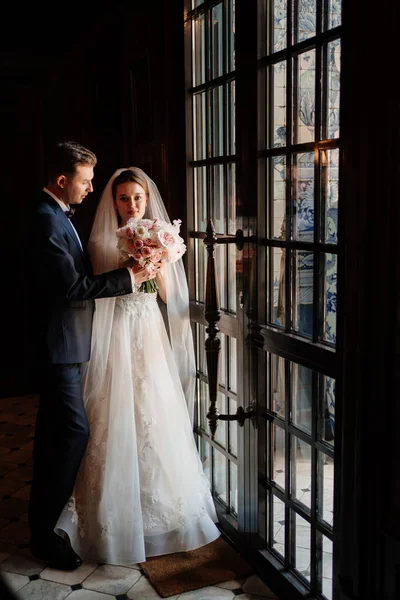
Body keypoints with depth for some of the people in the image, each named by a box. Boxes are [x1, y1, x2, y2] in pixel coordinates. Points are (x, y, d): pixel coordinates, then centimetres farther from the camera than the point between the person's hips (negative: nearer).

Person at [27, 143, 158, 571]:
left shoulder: (55, 215, 13)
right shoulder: (47, 221, -19)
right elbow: (72, 287, -24)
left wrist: (121, 270, 9)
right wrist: (128, 277, -21)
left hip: (58, 342, 11)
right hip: (59, 342, -11)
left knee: (52, 428, 19)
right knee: (74, 431, -10)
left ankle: (42, 513, 35)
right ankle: (43, 532, 1)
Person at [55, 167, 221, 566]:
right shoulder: (102, 242, -2)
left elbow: (168, 293, 5)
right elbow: (96, 290, -6)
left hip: (151, 335, 3)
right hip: (116, 335, -3)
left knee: (155, 417, 6)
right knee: (116, 420, -1)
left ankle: (161, 501, 23)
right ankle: (117, 511, 13)